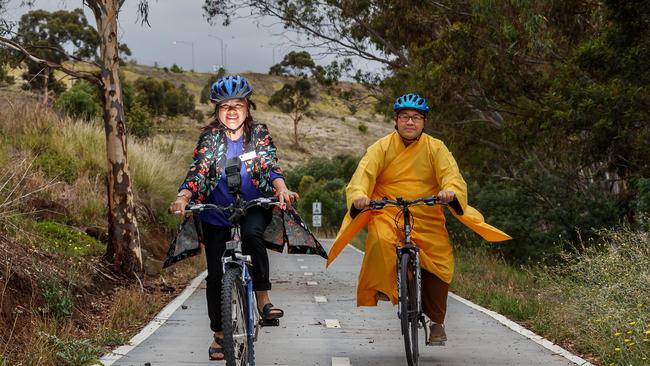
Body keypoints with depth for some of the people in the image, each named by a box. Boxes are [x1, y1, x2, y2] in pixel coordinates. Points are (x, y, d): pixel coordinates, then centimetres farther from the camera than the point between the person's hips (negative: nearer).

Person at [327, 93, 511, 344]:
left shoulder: (435, 148, 4)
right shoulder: (382, 147, 2)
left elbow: (451, 174, -9)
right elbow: (365, 172, -11)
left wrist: (450, 191, -33)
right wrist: (359, 195, -33)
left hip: (427, 216, 1)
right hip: (387, 212, -1)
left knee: (440, 264, -10)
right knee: (381, 240, -34)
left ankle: (436, 322, 10)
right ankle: (380, 289, -10)